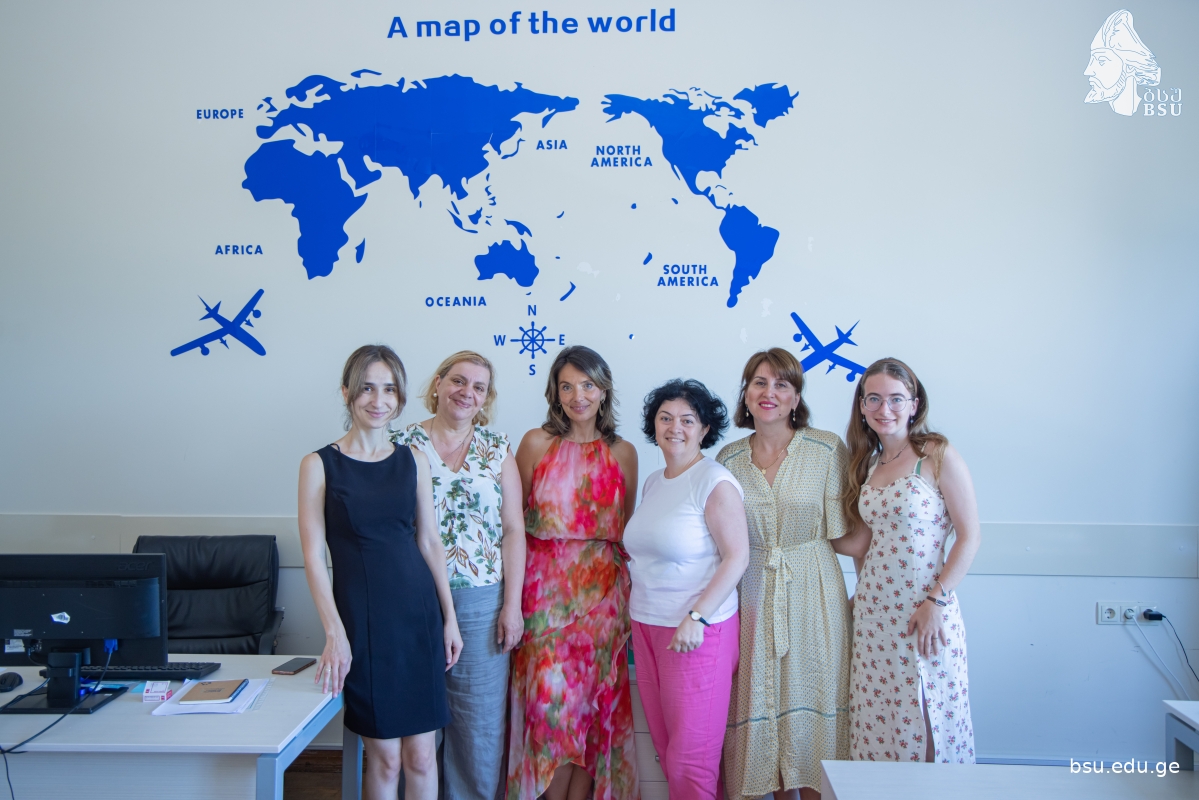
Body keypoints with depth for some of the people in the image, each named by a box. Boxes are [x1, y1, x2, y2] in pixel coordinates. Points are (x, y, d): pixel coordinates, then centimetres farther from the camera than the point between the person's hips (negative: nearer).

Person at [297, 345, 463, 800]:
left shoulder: (413, 461, 6)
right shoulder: (319, 465, -3)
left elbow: (429, 543, 10)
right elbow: (314, 557, -7)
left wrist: (449, 617, 8)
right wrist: (335, 633, -14)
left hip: (420, 612, 3)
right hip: (363, 616, -3)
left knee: (420, 754, 7)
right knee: (384, 755, 6)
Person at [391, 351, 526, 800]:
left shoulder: (498, 450, 4)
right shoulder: (403, 445, 2)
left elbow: (514, 530, 2)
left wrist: (512, 604, -3)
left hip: (481, 601, 1)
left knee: (481, 717, 7)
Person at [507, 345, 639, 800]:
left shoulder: (623, 453, 5)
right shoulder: (536, 443, 0)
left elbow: (627, 530, 10)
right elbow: (513, 520, 0)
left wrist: (630, 597, 7)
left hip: (602, 590, 2)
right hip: (545, 586, -1)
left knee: (593, 697, 5)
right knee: (551, 695, -3)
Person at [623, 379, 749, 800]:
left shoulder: (715, 481, -11)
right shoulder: (653, 482, 11)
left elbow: (737, 556, -15)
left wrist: (697, 617, -20)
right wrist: (638, 615, 12)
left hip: (697, 632, -7)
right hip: (647, 626, 7)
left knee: (689, 756, 2)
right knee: (665, 745, 14)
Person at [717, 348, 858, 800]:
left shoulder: (827, 449, -5)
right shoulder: (729, 459, 4)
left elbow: (841, 535, -2)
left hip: (814, 593, -2)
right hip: (754, 595, 3)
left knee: (810, 701, 4)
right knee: (763, 704, 8)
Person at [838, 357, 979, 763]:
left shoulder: (938, 455, -7)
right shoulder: (868, 463, 10)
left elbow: (970, 537, -10)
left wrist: (935, 601, -14)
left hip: (923, 608, -5)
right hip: (873, 608, 5)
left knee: (925, 723, 4)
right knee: (876, 722, 11)